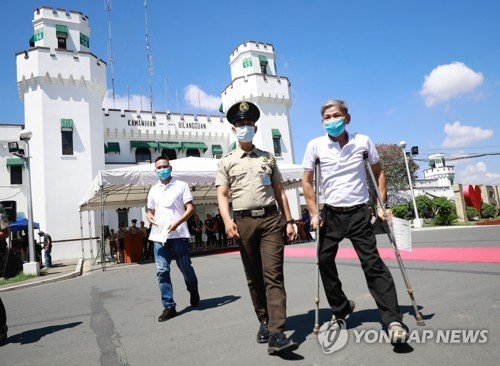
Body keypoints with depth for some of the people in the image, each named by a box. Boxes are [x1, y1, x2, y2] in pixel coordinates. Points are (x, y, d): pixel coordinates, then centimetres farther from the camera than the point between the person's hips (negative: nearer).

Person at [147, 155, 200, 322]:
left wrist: (177, 223, -19)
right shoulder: (153, 190, 16)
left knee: (185, 268, 5)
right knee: (162, 271, -2)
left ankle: (194, 293, 34)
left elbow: (190, 208, -5)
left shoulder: (181, 186, 2)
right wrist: (150, 218, -1)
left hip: (178, 235, -4)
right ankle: (169, 306, 6)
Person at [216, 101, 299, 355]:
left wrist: (289, 221, 9)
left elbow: (279, 191, 15)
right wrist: (227, 220, -16)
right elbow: (222, 195, 2)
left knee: (273, 275, -8)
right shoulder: (226, 161, 10)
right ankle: (264, 322, 24)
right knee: (254, 277, 8)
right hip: (244, 221, 0)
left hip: (270, 219, 0)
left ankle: (276, 334, -10)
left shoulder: (268, 158, 15)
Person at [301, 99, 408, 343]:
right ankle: (341, 310, 28)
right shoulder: (315, 145, -2)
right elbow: (306, 181, 3)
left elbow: (378, 172, 11)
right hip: (331, 214, 2)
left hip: (359, 213, -1)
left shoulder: (363, 141, 0)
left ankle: (393, 320, 0)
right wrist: (314, 213, -3)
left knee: (373, 264, -7)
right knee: (324, 261, 6)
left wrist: (381, 205, 3)